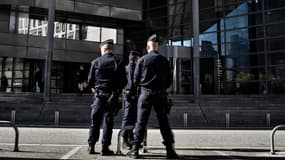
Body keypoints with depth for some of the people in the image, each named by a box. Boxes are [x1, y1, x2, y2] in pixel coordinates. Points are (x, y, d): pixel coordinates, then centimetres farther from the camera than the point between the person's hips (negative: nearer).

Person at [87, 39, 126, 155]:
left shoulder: (96, 62, 0)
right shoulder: (118, 62, 0)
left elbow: (90, 81, 1)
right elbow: (123, 81, -2)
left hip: (99, 95, 0)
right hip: (112, 96, 0)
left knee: (95, 121, 9)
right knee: (108, 122, 5)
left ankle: (91, 146, 12)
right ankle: (105, 148, 6)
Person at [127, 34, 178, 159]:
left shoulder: (142, 60, -2)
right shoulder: (164, 61, 4)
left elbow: (136, 79, -1)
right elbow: (169, 80, 4)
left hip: (146, 93, -2)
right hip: (161, 94, 2)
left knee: (141, 121, 3)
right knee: (164, 122, 8)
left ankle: (135, 150, 5)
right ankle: (170, 150, 9)